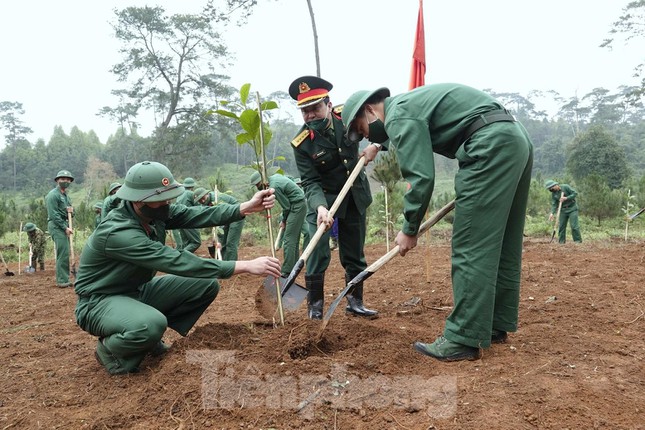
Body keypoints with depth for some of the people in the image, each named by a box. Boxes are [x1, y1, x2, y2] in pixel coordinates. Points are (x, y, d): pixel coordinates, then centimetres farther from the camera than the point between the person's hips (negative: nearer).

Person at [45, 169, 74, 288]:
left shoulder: (66, 195, 20)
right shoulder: (53, 195, -7)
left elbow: (70, 215, 24)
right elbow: (53, 215, -15)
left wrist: (71, 210, 0)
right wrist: (65, 228, -16)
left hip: (65, 226, 9)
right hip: (56, 226, -9)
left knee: (65, 253, 9)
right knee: (63, 253, -13)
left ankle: (64, 279, 15)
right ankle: (62, 281, -11)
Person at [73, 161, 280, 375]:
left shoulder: (155, 211, -8)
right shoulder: (118, 233, -33)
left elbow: (196, 215, -17)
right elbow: (178, 263, -38)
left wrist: (247, 207, -30)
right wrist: (245, 266, -40)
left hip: (137, 291, 8)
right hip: (100, 302, -8)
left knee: (207, 284, -5)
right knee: (152, 324, -41)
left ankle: (151, 337, 7)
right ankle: (110, 349, -6)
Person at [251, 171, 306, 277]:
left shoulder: (274, 187, -20)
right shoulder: (275, 176, 8)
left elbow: (286, 206, -16)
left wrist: (284, 220, 1)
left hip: (297, 207, -10)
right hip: (300, 205, 10)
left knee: (289, 239, -11)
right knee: (294, 239, 14)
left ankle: (287, 271, -13)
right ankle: (294, 267, 20)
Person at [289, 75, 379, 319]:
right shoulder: (301, 143, -19)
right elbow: (310, 182, -21)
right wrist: (320, 207, -38)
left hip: (355, 195, 3)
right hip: (322, 198, -3)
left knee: (355, 252, 10)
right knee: (318, 250, -13)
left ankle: (355, 302, 24)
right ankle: (315, 304, 4)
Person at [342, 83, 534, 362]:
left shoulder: (398, 115, -6)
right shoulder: (410, 103, 24)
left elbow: (421, 178, -13)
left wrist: (409, 229, -4)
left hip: (492, 146, -10)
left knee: (471, 248, -9)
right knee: (502, 245, 13)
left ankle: (463, 340, -5)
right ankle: (497, 325, 23)